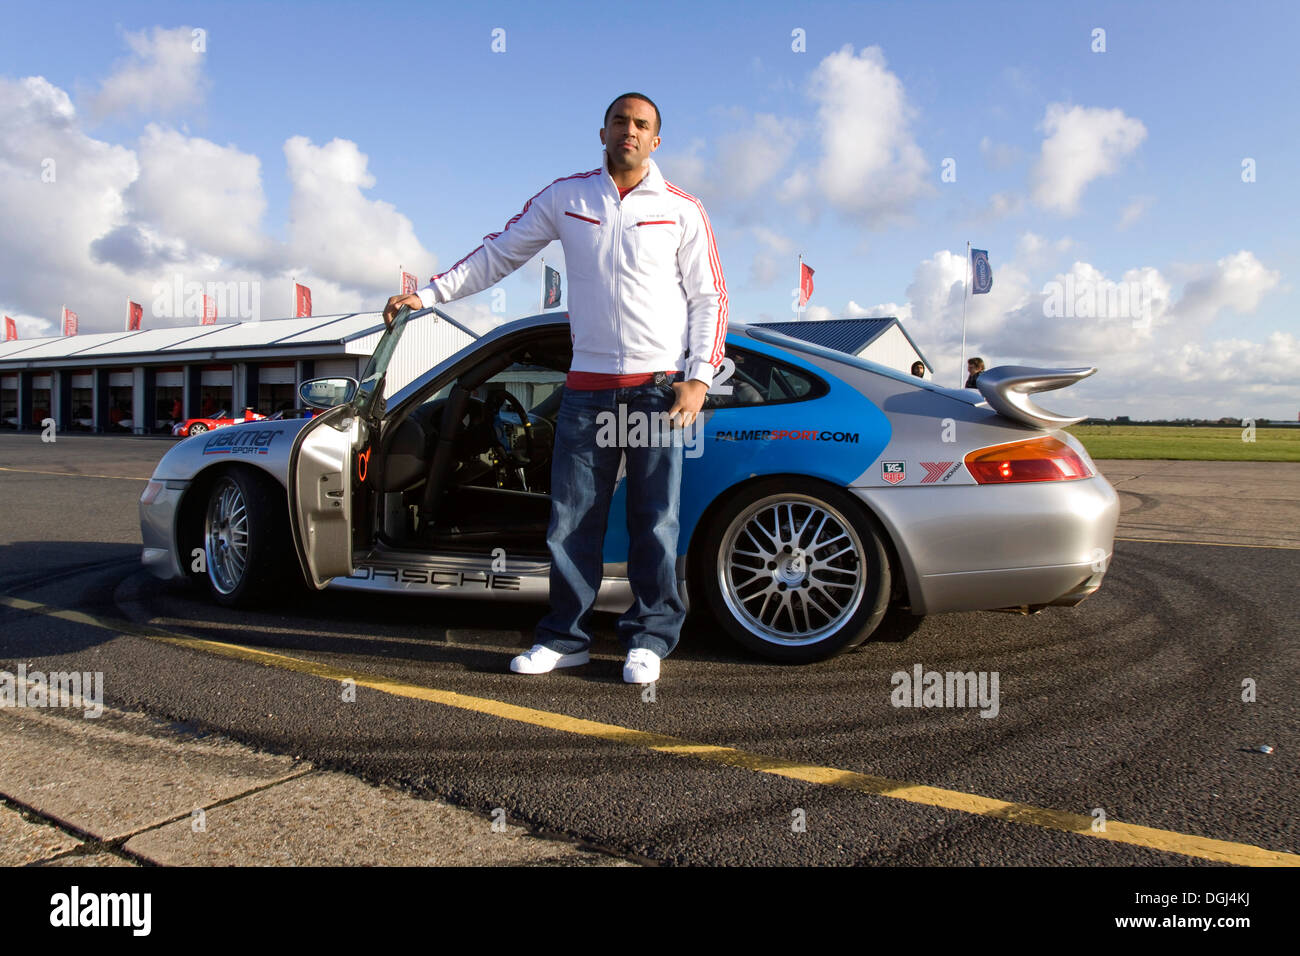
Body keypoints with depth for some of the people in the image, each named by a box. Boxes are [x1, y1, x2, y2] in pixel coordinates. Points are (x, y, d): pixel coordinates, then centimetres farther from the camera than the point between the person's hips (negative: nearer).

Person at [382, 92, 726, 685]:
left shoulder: (682, 210, 6)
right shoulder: (565, 198, 10)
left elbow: (708, 298, 6)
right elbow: (497, 255, 15)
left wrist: (698, 378, -5)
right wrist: (428, 295, 10)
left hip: (660, 387, -2)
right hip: (588, 387, 2)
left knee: (656, 522, -1)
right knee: (571, 519, 2)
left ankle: (648, 641, 12)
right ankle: (566, 638, 15)